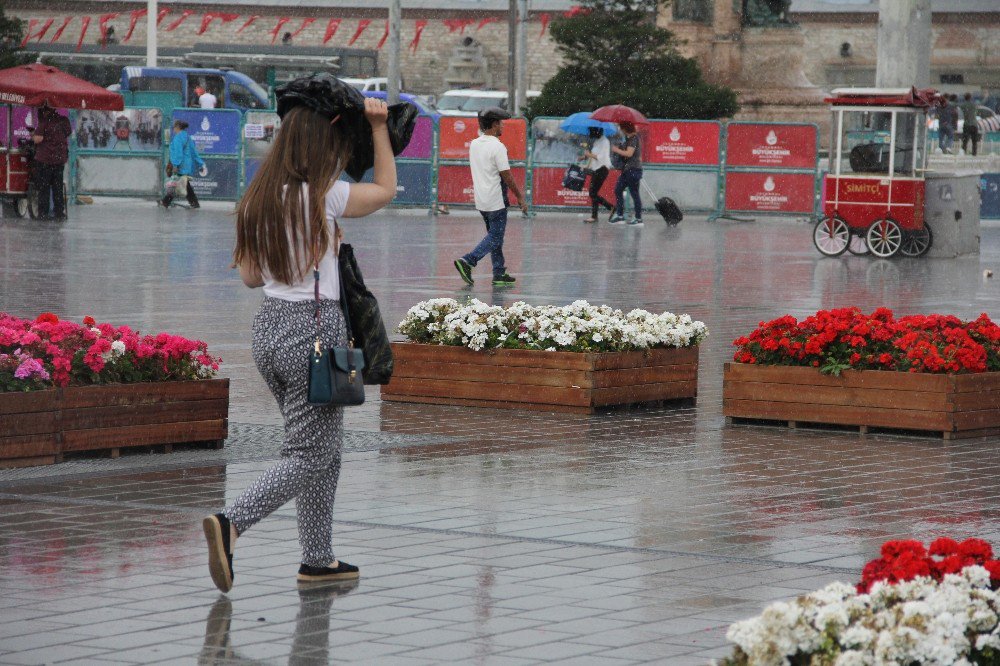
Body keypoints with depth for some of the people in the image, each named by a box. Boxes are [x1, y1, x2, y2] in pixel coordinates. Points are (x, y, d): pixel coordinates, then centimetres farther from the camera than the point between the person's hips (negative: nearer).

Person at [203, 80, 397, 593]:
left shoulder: (258, 199, 6)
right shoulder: (323, 195, -13)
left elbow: (250, 276, 12)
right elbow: (386, 188, 5)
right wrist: (379, 126, 11)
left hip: (269, 325, 8)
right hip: (315, 327, -8)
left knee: (325, 446, 17)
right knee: (309, 455, -3)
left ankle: (318, 559, 20)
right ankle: (231, 522, -21)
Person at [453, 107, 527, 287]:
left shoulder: (474, 144, 6)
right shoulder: (497, 147, -17)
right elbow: (507, 176, -15)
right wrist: (520, 197, -6)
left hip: (480, 200, 8)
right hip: (496, 201, -8)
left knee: (494, 235, 15)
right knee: (495, 238, -2)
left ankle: (499, 273, 17)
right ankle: (467, 261, -15)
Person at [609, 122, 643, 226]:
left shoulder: (634, 138, -15)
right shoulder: (629, 138, 14)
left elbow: (629, 153, -21)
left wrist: (617, 150, -9)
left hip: (633, 169, -10)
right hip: (627, 169, 10)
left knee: (634, 193, -6)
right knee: (618, 190, 10)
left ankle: (638, 218, -1)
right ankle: (620, 215, 12)